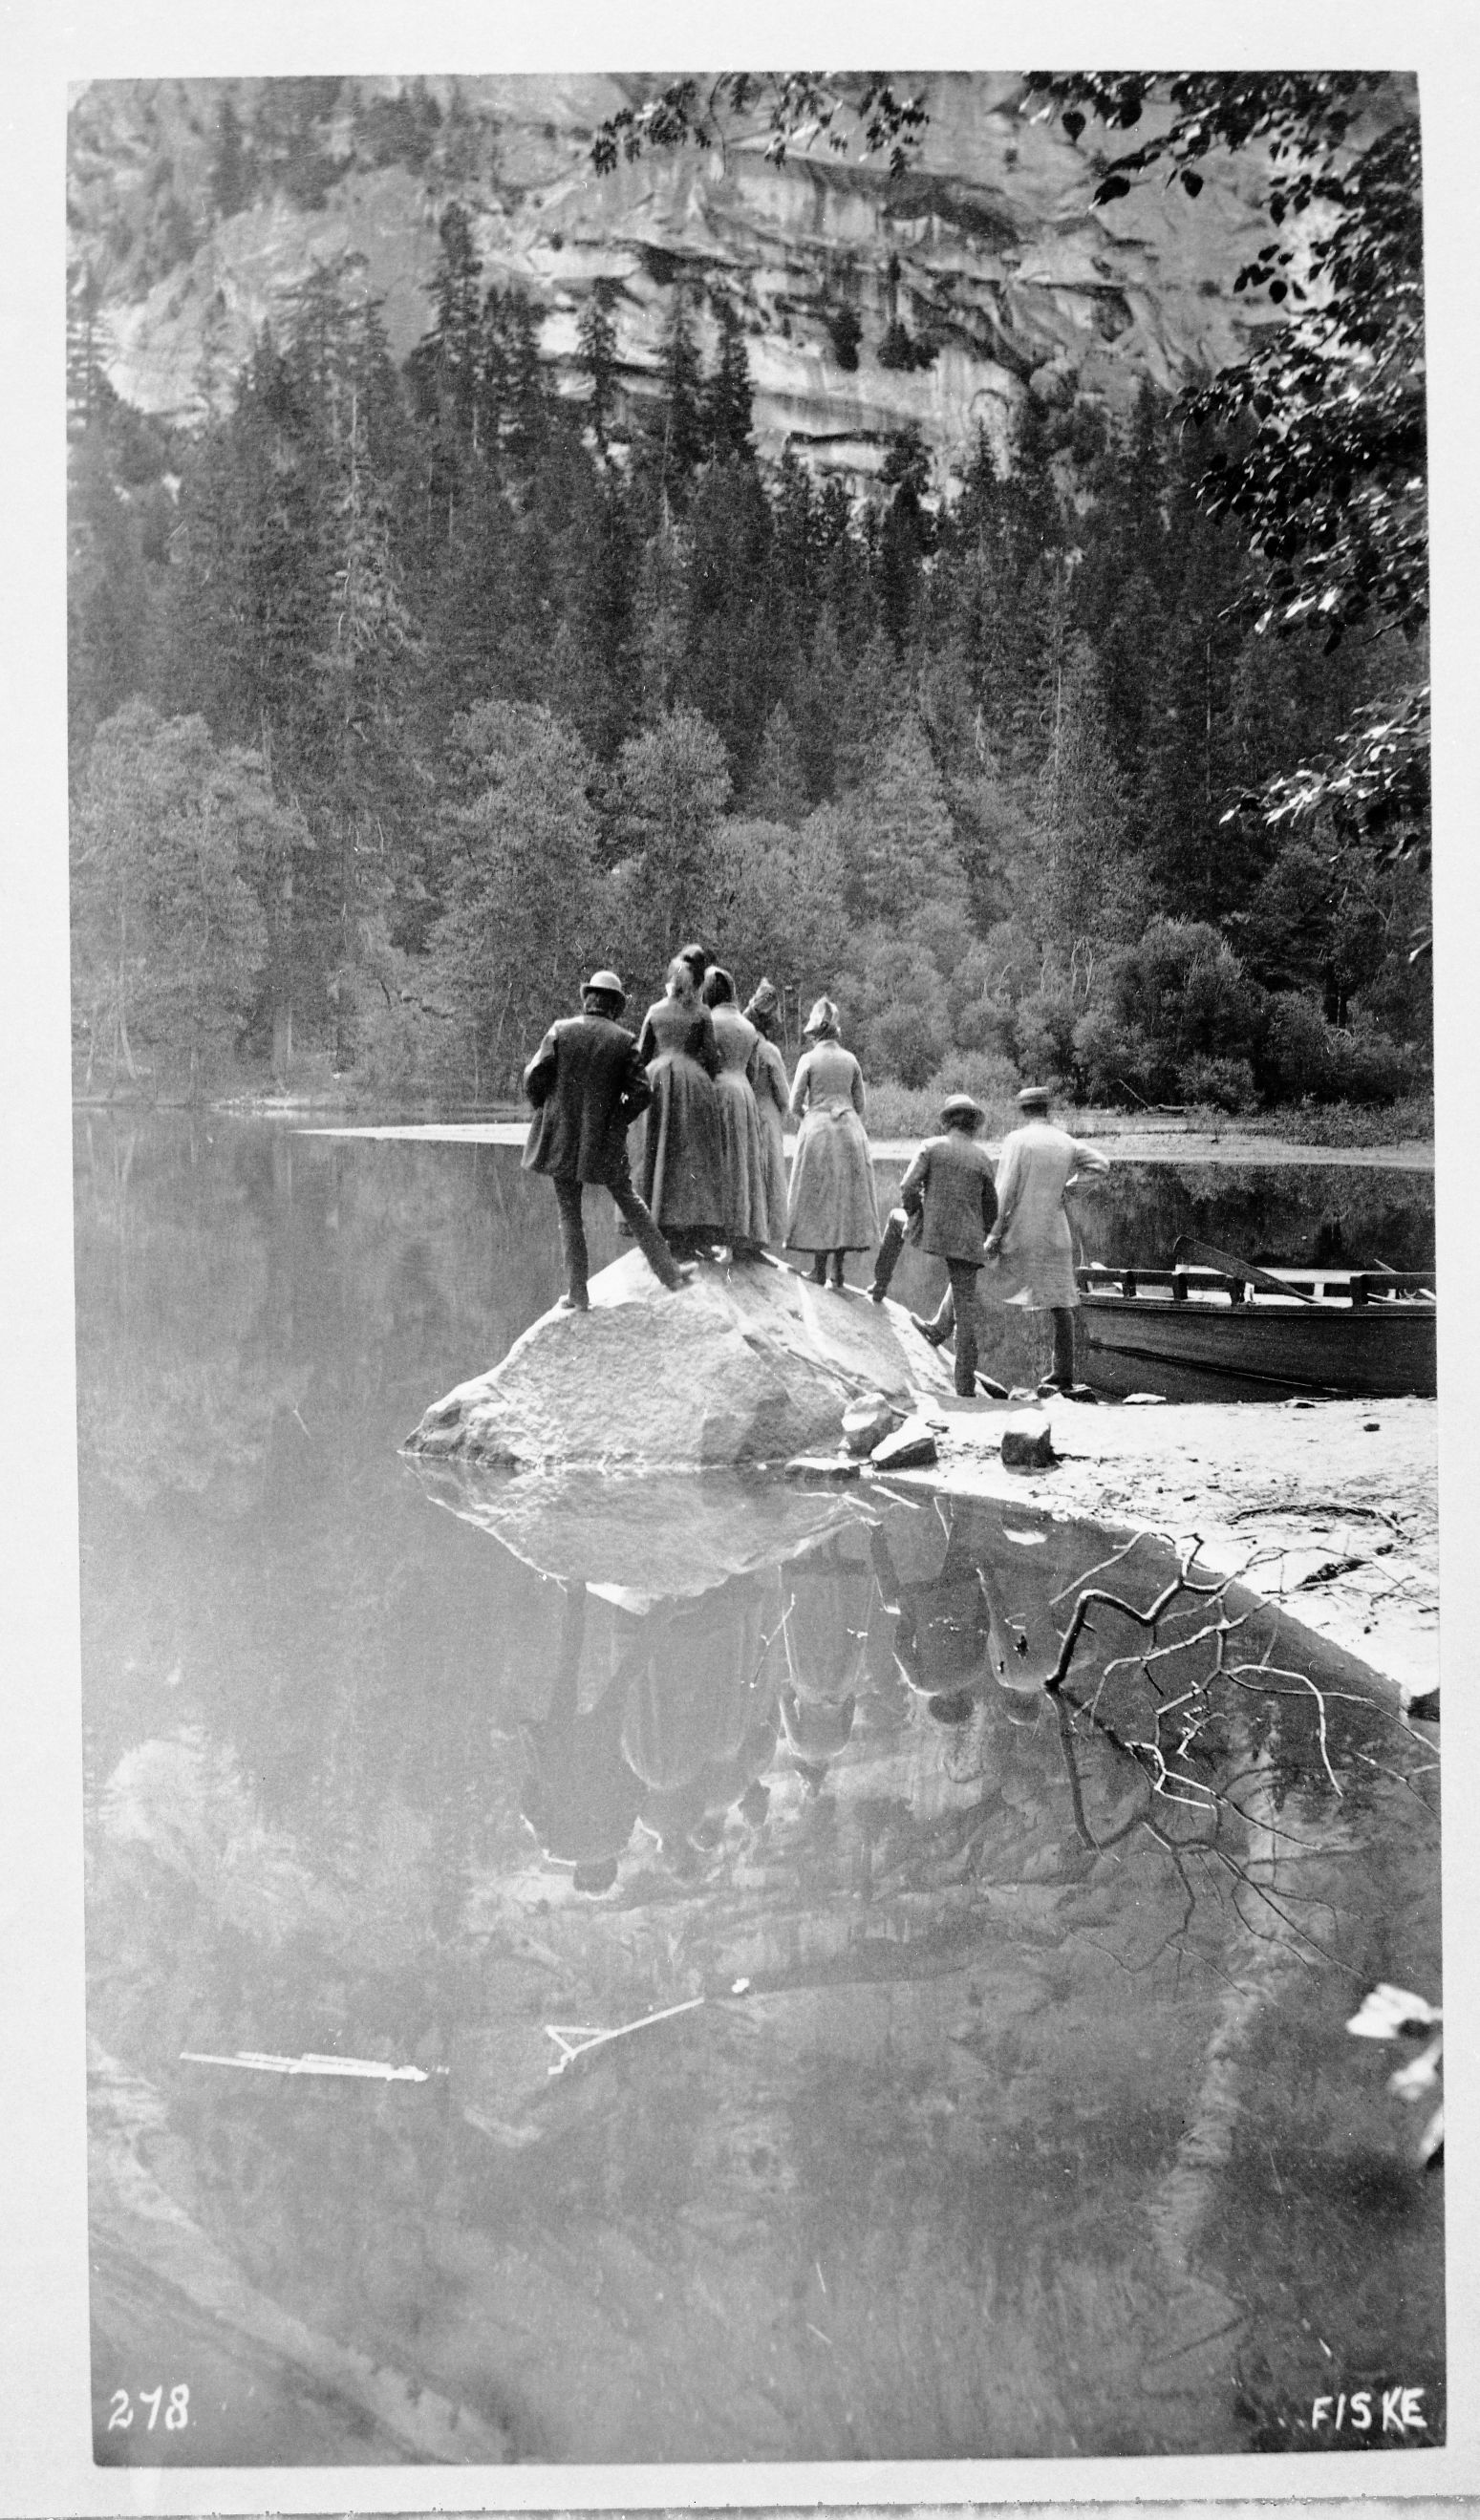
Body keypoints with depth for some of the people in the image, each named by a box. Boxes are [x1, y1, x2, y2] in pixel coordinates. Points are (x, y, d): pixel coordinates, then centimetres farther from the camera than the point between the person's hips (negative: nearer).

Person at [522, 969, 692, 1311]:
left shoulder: (560, 1030, -4)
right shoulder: (624, 1040, -4)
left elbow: (535, 1077, -8)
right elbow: (641, 1092, -7)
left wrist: (546, 1112, 10)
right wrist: (618, 1121, 8)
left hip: (561, 1138, 0)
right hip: (605, 1141, 0)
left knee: (569, 1215, 7)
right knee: (630, 1202, 14)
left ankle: (577, 1294, 7)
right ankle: (669, 1271, 15)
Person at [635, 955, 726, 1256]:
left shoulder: (655, 1011, 7)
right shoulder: (701, 1013, 1)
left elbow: (641, 1054, 9)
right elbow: (711, 1056, 0)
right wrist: (708, 1083, 13)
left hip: (658, 1079, 2)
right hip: (693, 1079, -2)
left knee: (657, 1151, 6)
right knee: (693, 1153, -1)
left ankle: (658, 1224, 3)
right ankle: (692, 1232, -6)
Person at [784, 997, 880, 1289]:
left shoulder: (809, 1060, -5)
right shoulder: (851, 1060, 5)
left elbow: (794, 1106, -4)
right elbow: (861, 1106, 8)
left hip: (817, 1130, -3)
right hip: (850, 1131, 3)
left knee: (818, 1198, 2)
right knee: (848, 1196, 9)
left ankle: (820, 1270, -1)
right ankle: (838, 1270, 8)